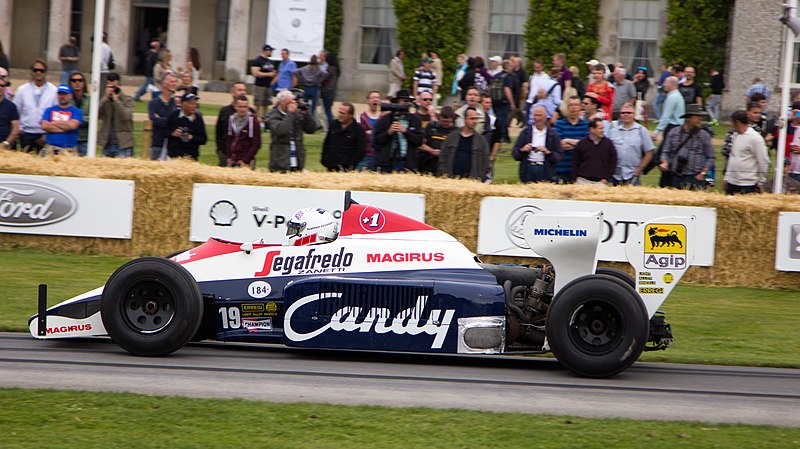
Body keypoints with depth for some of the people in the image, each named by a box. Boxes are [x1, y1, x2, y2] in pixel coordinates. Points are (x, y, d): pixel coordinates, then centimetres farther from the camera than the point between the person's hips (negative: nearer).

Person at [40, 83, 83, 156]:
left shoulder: (76, 111, 6)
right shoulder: (50, 110, 14)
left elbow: (72, 125, -11)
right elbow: (44, 126, -1)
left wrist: (54, 123, 2)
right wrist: (65, 128, -5)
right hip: (50, 148, 2)